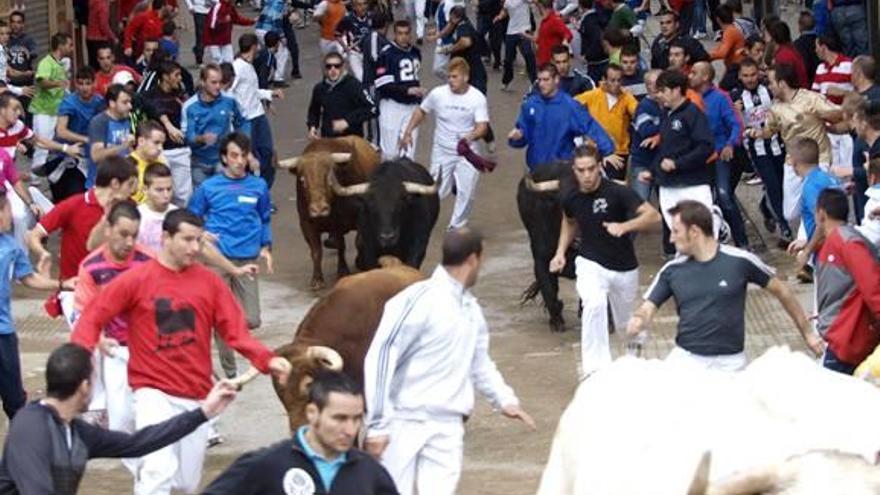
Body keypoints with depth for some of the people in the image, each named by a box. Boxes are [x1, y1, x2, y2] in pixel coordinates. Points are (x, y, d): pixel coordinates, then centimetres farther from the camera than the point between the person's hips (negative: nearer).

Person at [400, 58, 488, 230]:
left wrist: (471, 137, -37)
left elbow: (482, 126, -17)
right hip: (442, 151, 0)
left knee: (466, 192, -1)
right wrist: (407, 133, 3)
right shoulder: (438, 94, -7)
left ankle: (457, 227, 13)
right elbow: (421, 111, 9)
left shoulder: (477, 98, -11)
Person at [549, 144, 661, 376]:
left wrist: (624, 227, -41)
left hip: (624, 268, -1)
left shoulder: (617, 192, -21)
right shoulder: (571, 198, -7)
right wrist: (561, 252, 6)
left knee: (628, 325, 16)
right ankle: (595, 367, -26)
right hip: (590, 263, 1)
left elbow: (653, 216, -26)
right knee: (594, 304, -31)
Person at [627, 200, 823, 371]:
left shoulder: (740, 262, -5)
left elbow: (781, 291, 5)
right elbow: (647, 310, 4)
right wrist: (637, 322, -21)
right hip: (685, 358, 2)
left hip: (730, 362, -2)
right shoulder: (671, 271, 4)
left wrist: (807, 333, 8)